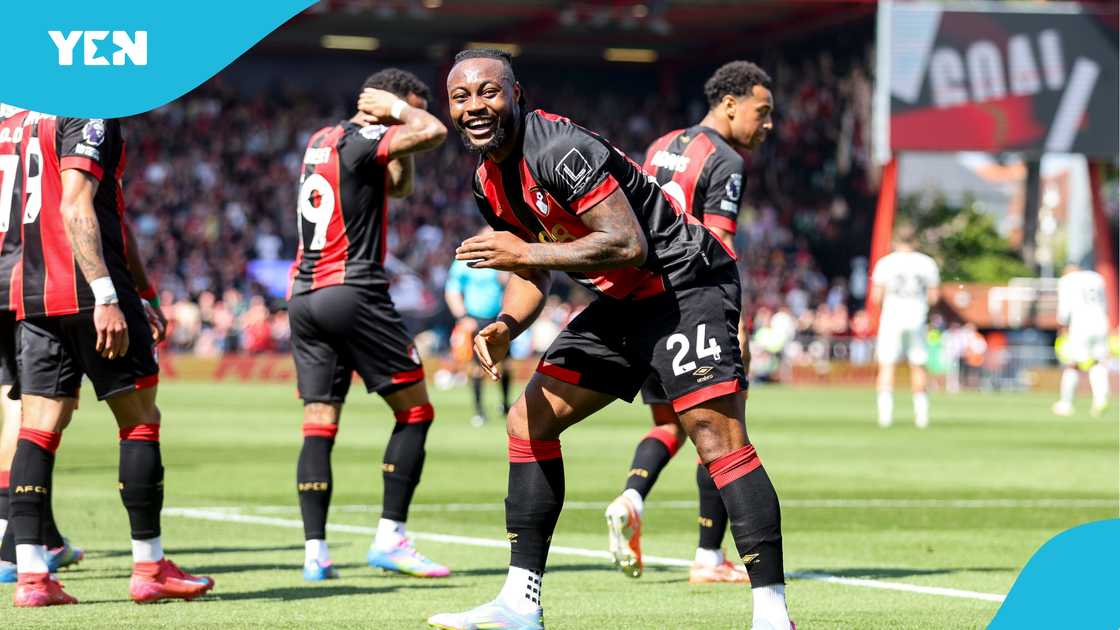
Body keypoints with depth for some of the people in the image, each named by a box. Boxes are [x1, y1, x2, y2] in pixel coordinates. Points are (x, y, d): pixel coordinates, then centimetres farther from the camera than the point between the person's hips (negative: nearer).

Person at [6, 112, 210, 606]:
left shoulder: (37, 117, 20)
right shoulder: (92, 112, -9)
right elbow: (76, 208, -19)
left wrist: (138, 299, 31)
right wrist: (107, 297, -23)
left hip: (36, 295, 8)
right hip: (88, 292, -8)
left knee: (40, 427, 3)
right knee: (141, 419, 3)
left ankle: (31, 574, -3)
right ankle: (149, 568, 7)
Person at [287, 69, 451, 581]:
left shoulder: (321, 141, 18)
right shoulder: (360, 141, -9)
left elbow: (400, 185, 28)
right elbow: (433, 133, -23)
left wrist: (396, 112, 15)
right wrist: (396, 108, -4)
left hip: (304, 296, 9)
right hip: (352, 290, -8)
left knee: (319, 424, 4)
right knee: (415, 411, 0)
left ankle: (314, 551, -3)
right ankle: (389, 538, -5)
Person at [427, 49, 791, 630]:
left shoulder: (558, 149, -22)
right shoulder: (488, 182, 7)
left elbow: (629, 245, -28)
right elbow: (532, 273, 16)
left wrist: (526, 252, -25)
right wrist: (505, 328, -4)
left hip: (687, 287, -10)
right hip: (624, 302, 10)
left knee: (718, 439, -22)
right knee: (529, 423, 9)